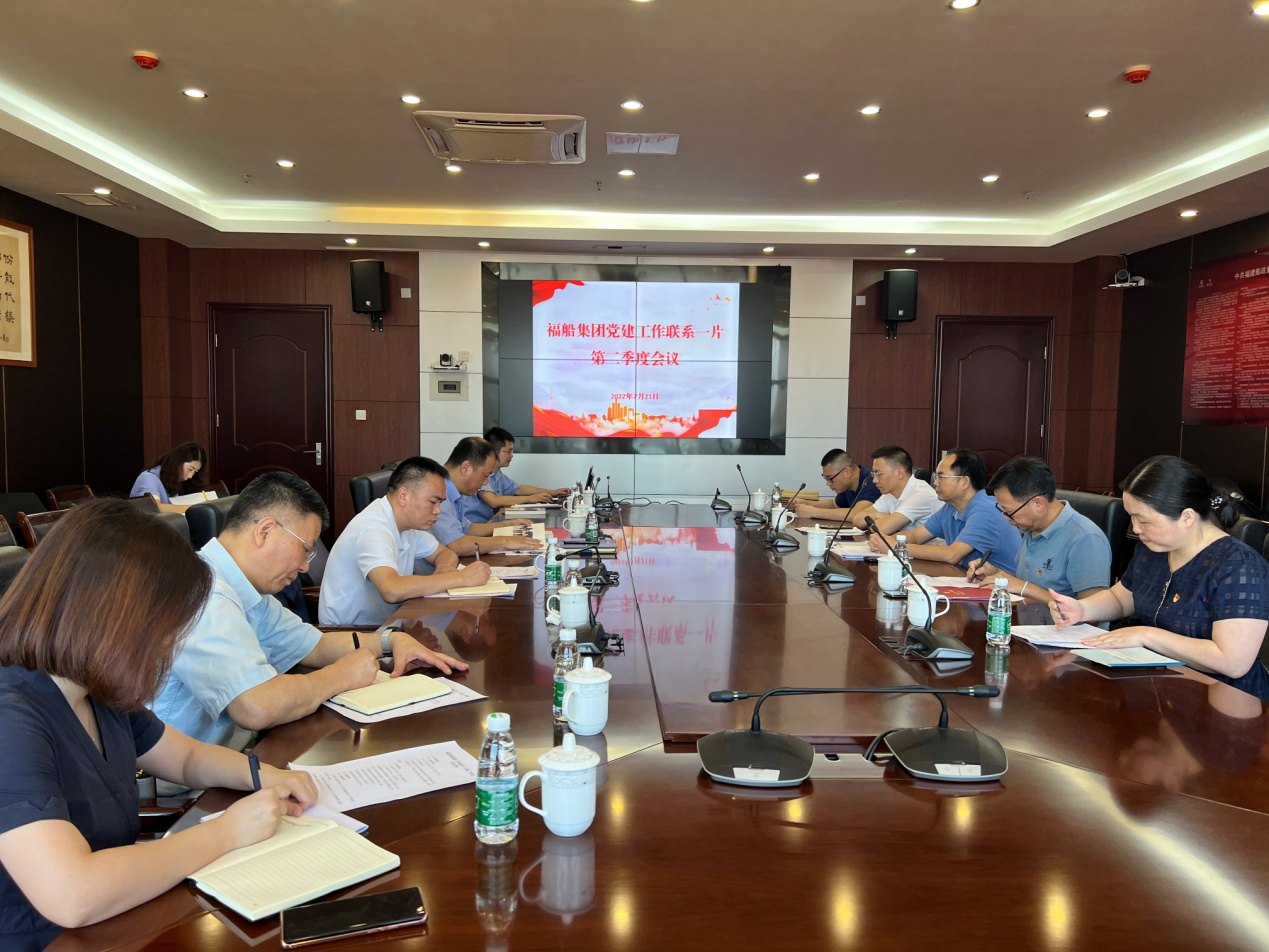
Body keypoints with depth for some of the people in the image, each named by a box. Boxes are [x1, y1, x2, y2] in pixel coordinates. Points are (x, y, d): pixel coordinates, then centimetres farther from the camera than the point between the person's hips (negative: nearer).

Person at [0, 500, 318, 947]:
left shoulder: (100, 691, 1)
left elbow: (187, 757, 16)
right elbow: (73, 896, -34)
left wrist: (262, 775, -2)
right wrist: (227, 831, -23)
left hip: (120, 925, 7)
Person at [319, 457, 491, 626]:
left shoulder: (409, 520, 1)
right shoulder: (372, 529, -24)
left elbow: (445, 553, 14)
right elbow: (392, 590, -38)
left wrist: (445, 568, -11)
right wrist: (462, 577, -30)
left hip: (384, 623, 8)